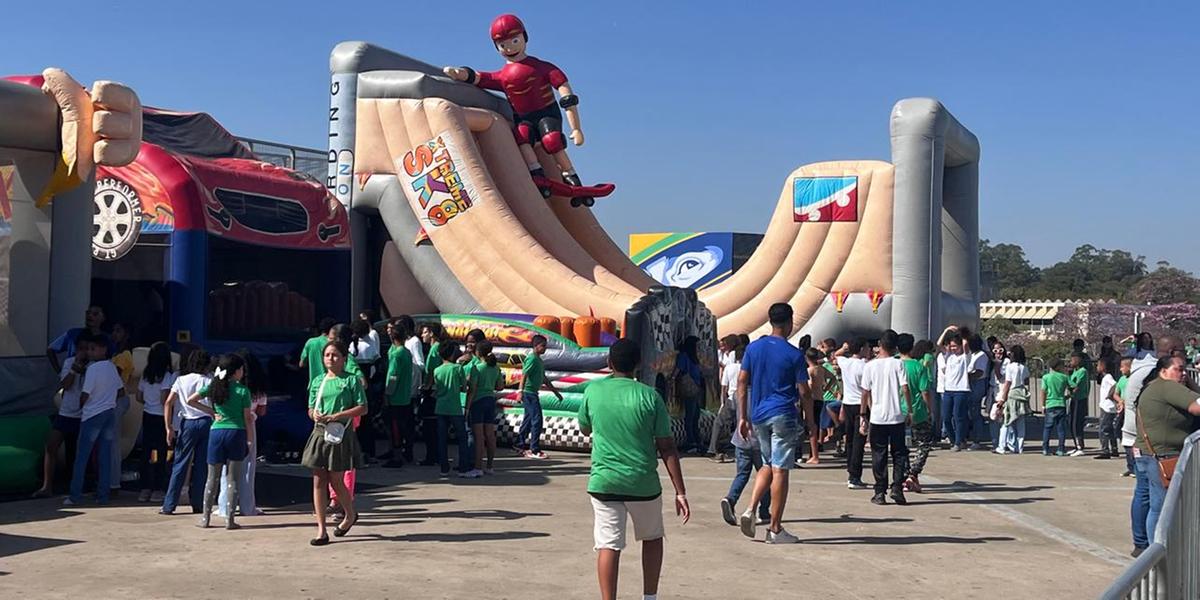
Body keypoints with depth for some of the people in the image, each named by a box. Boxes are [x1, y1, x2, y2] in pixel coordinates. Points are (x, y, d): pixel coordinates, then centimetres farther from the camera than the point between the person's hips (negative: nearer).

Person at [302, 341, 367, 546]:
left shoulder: (352, 380, -3)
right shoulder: (318, 382, 12)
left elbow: (362, 408, -8)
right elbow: (311, 408, 18)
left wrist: (336, 416, -16)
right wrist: (314, 414, -7)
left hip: (340, 434, -5)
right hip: (319, 434, 5)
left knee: (336, 480, 1)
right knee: (318, 481, 2)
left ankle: (350, 514, 30)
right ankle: (321, 530, 6)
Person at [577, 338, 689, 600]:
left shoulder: (593, 391, -1)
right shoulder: (649, 396, -5)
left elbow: (585, 429, 18)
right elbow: (667, 448, -5)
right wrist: (680, 492, -2)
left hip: (603, 482, 0)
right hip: (643, 484, 0)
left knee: (608, 546, 1)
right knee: (652, 538, 21)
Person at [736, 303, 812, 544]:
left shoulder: (753, 348, 5)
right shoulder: (794, 354, -8)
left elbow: (742, 383, 6)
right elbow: (804, 392, -7)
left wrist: (743, 417, 11)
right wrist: (811, 422, 4)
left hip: (759, 415, 5)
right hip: (783, 416, -5)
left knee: (768, 465, 20)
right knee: (780, 470, -1)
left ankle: (750, 510, 1)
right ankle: (775, 529, 3)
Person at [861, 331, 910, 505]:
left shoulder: (870, 366, -2)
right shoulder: (898, 364, -4)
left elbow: (865, 393, 1)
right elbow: (905, 389, -8)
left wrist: (863, 414, 10)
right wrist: (910, 411, 1)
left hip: (877, 417, 1)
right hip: (897, 416, 0)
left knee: (879, 456, 7)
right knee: (899, 454, 10)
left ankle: (880, 493, 7)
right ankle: (897, 488, 0)